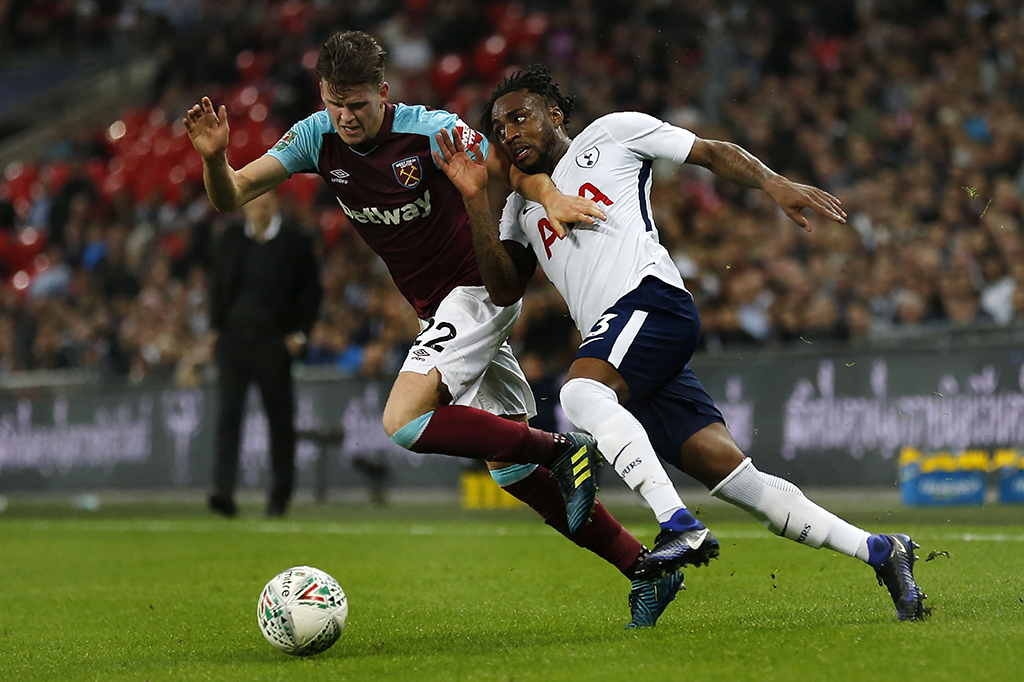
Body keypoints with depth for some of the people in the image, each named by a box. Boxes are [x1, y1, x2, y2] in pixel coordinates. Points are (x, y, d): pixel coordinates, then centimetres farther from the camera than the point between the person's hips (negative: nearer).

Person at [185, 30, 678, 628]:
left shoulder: (430, 131, -20)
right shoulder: (317, 137, -5)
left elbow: (514, 170, -15)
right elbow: (231, 197, -6)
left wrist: (552, 198, -36)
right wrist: (214, 157, -27)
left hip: (479, 288, -7)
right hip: (438, 310, 7)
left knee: (405, 422, -25)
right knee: (509, 469, 5)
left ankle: (563, 449, -13)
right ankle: (643, 569, 11)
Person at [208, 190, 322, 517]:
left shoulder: (296, 242, 1)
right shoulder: (230, 238, 10)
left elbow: (311, 291, 4)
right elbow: (218, 287, 17)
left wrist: (300, 333, -5)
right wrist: (215, 328, 8)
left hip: (274, 343, -2)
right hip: (233, 340, 2)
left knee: (280, 421, 3)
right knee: (227, 414, -11)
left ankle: (280, 497, 14)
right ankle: (223, 493, -17)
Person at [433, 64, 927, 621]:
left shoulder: (610, 135, 14)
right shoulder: (522, 208, 29)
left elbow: (716, 154, 13)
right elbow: (504, 289, 13)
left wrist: (774, 184, -5)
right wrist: (474, 197, 6)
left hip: (651, 300, -6)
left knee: (580, 391, -33)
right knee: (729, 473, -7)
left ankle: (680, 526, -41)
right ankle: (878, 551, -4)